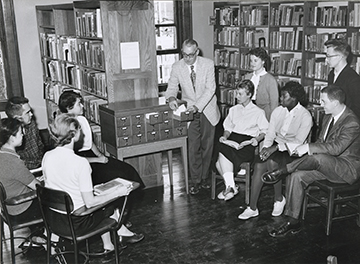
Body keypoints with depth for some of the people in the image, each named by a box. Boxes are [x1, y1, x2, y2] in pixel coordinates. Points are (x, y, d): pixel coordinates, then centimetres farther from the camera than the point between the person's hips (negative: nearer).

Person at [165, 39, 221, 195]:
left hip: (207, 111, 0)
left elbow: (210, 89, -16)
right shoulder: (177, 67, -5)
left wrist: (198, 106, -29)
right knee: (193, 148, -2)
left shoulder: (208, 64, -10)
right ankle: (196, 181, 10)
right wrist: (171, 98, -24)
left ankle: (204, 178, 24)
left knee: (207, 146, 9)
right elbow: (172, 87, 0)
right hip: (189, 112, 1)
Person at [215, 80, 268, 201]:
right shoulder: (233, 109, 26)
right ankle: (230, 186, -23)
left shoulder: (258, 112, 12)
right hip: (232, 140, 4)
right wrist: (225, 136, 2)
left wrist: (257, 139, -12)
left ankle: (229, 186, -26)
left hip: (247, 142, -4)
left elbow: (265, 130, 8)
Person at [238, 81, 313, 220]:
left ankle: (279, 198, -9)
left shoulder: (305, 116, -9)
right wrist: (266, 147, -14)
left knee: (272, 161, -33)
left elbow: (298, 142, -17)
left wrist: (275, 148, -26)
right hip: (275, 147, 5)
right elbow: (270, 134, 7)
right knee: (259, 165, -24)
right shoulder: (278, 111, 9)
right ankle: (252, 208, -20)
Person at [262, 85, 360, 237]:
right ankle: (292, 222, -10)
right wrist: (307, 149, -6)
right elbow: (321, 141, 14)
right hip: (326, 165, 8)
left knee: (318, 157, -37)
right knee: (297, 176, -13)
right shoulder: (328, 117, 9)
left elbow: (336, 147, -31)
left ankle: (283, 171, -16)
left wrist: (309, 147, -29)